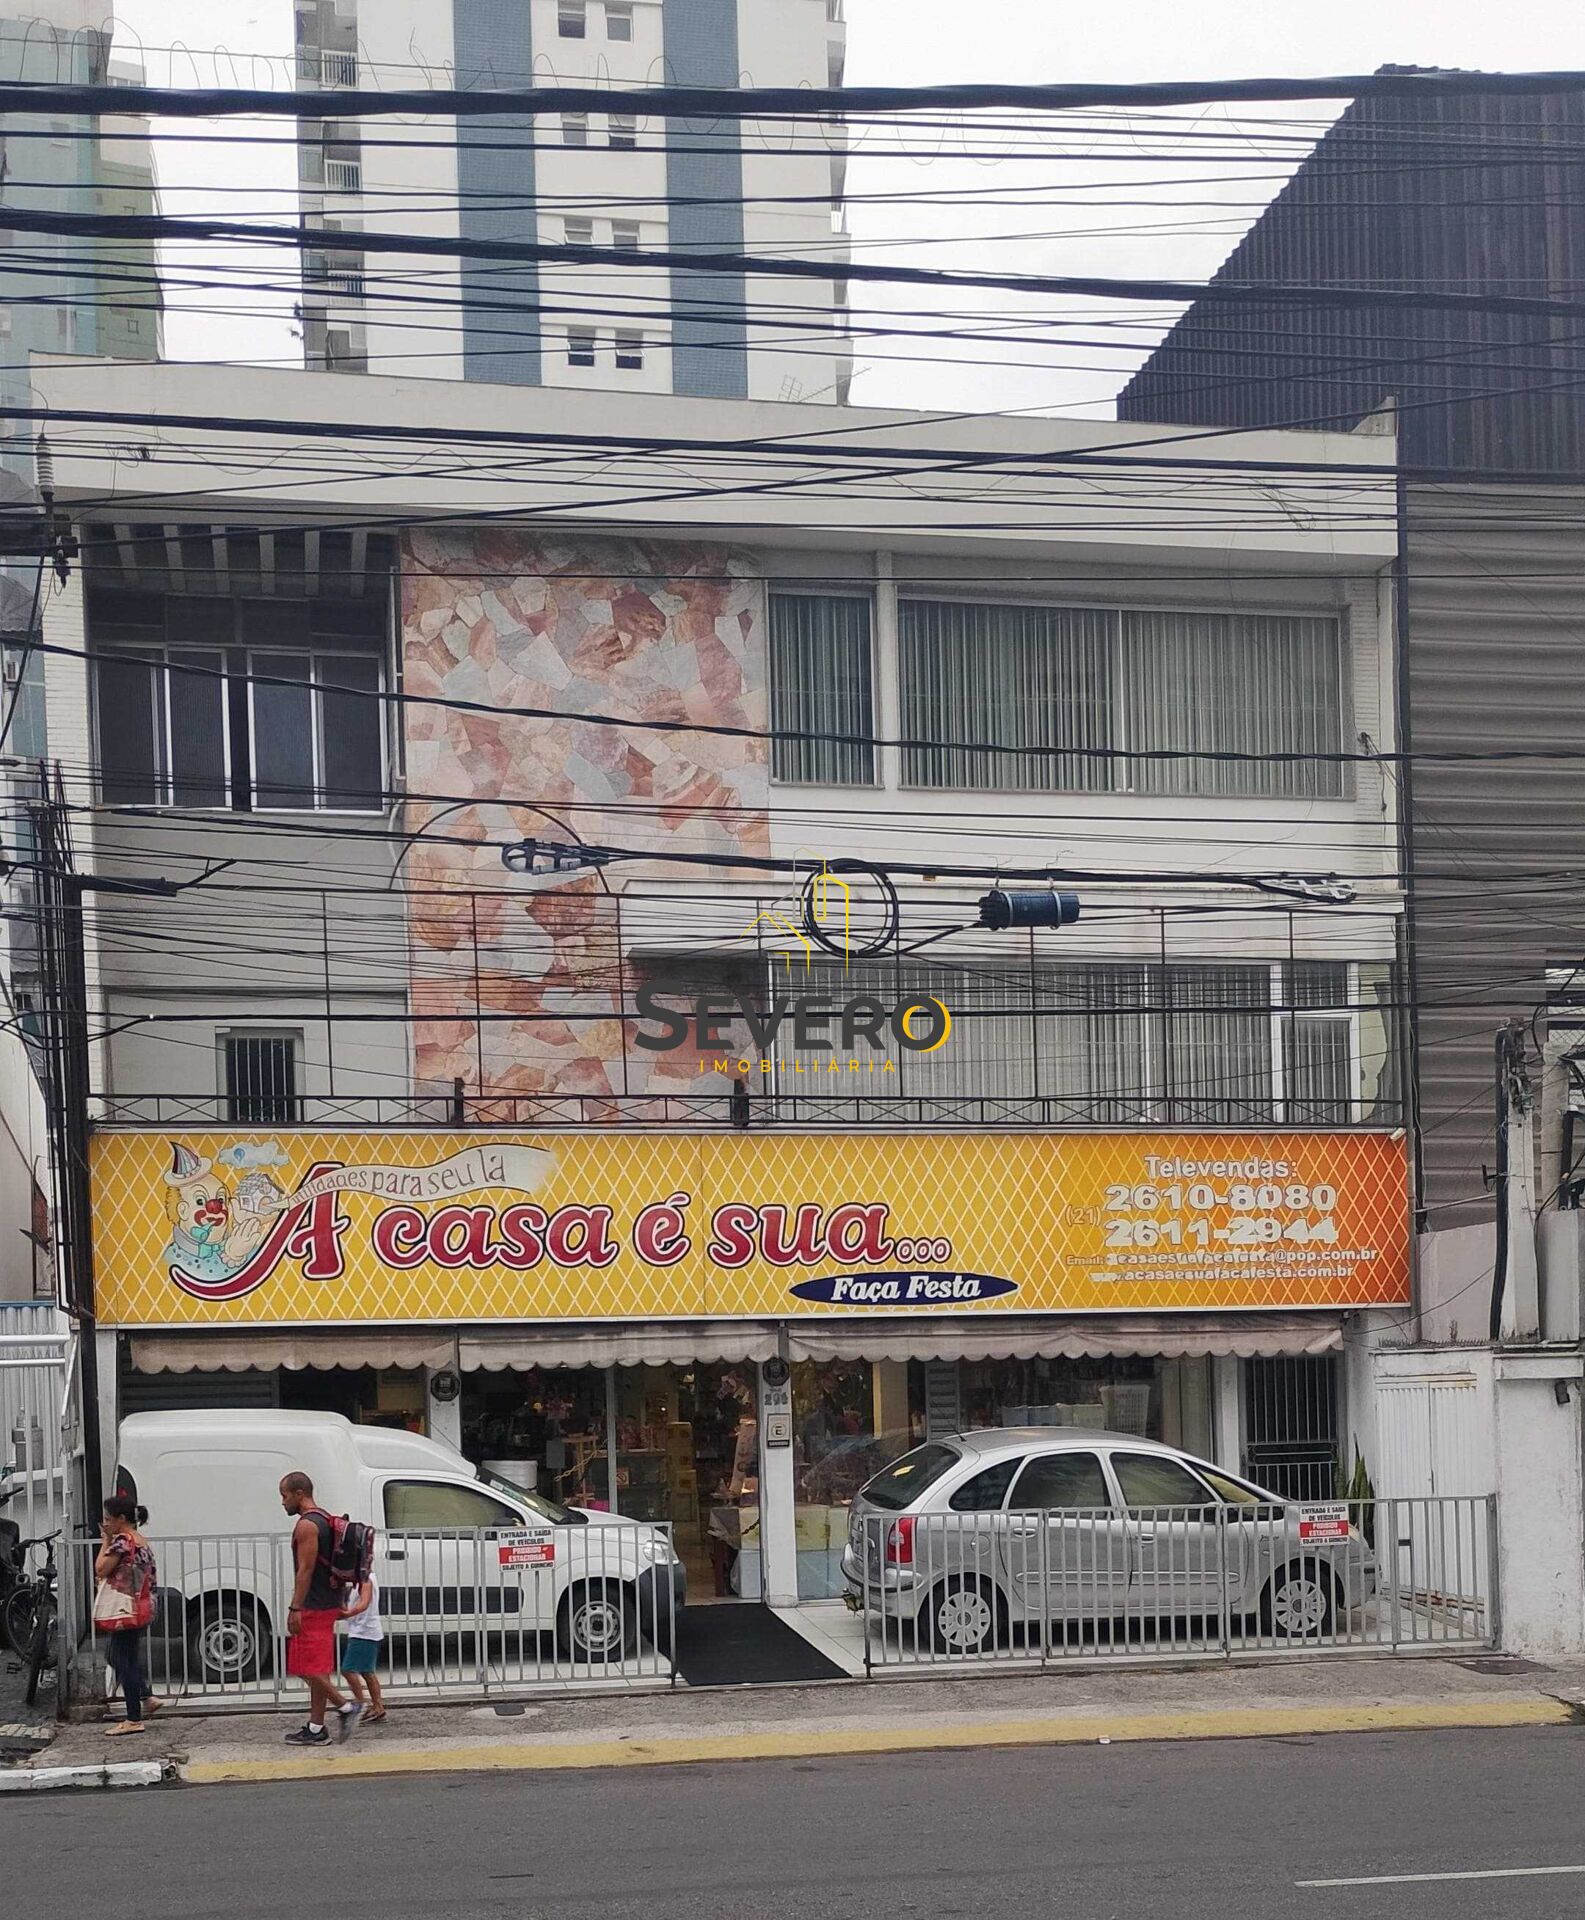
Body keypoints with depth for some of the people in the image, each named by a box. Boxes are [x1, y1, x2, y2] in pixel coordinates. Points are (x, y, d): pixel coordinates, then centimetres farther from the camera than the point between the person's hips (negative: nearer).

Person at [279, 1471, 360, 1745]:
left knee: (308, 1668, -7)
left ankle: (346, 1707, -9)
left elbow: (306, 1569, -20)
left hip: (313, 1608, -10)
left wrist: (295, 1608, -20)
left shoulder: (307, 1525, -15)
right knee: (316, 1669, 10)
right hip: (327, 1604, 10)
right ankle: (315, 1728, 12)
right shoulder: (324, 1521, 16)